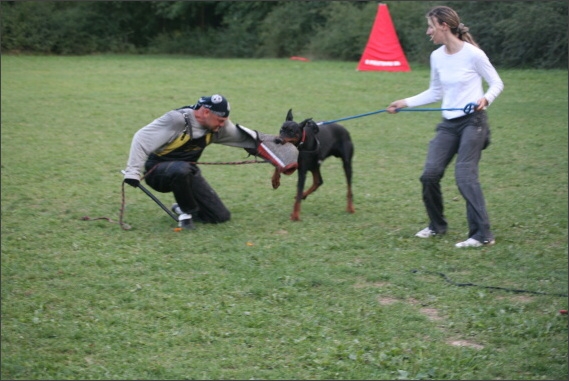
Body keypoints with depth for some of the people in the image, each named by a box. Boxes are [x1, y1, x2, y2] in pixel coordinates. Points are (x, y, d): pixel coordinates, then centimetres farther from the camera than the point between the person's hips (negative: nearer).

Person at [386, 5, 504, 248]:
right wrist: (405, 103, 11)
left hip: (472, 122, -6)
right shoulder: (437, 57, 5)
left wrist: (485, 99, -24)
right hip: (448, 124, 6)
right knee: (430, 174, 0)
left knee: (465, 175, -16)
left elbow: (496, 84, -4)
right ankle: (437, 225, 21)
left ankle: (482, 234, -12)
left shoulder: (473, 54, -13)